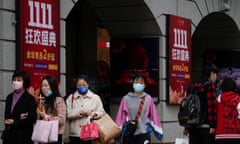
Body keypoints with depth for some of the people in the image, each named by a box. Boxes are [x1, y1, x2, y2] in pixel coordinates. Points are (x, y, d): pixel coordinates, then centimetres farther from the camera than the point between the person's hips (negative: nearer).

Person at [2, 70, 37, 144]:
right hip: (9, 136, 6)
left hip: (23, 137, -6)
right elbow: (7, 116, 9)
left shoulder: (29, 99, -5)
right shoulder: (9, 97, 14)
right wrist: (19, 118, -11)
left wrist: (14, 122, -14)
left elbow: (32, 119, -11)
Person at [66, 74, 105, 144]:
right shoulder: (71, 98, 9)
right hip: (75, 135, 1)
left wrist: (95, 114, -21)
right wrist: (80, 112, -14)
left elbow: (101, 112, 0)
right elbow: (67, 113, -4)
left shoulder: (95, 97, 6)